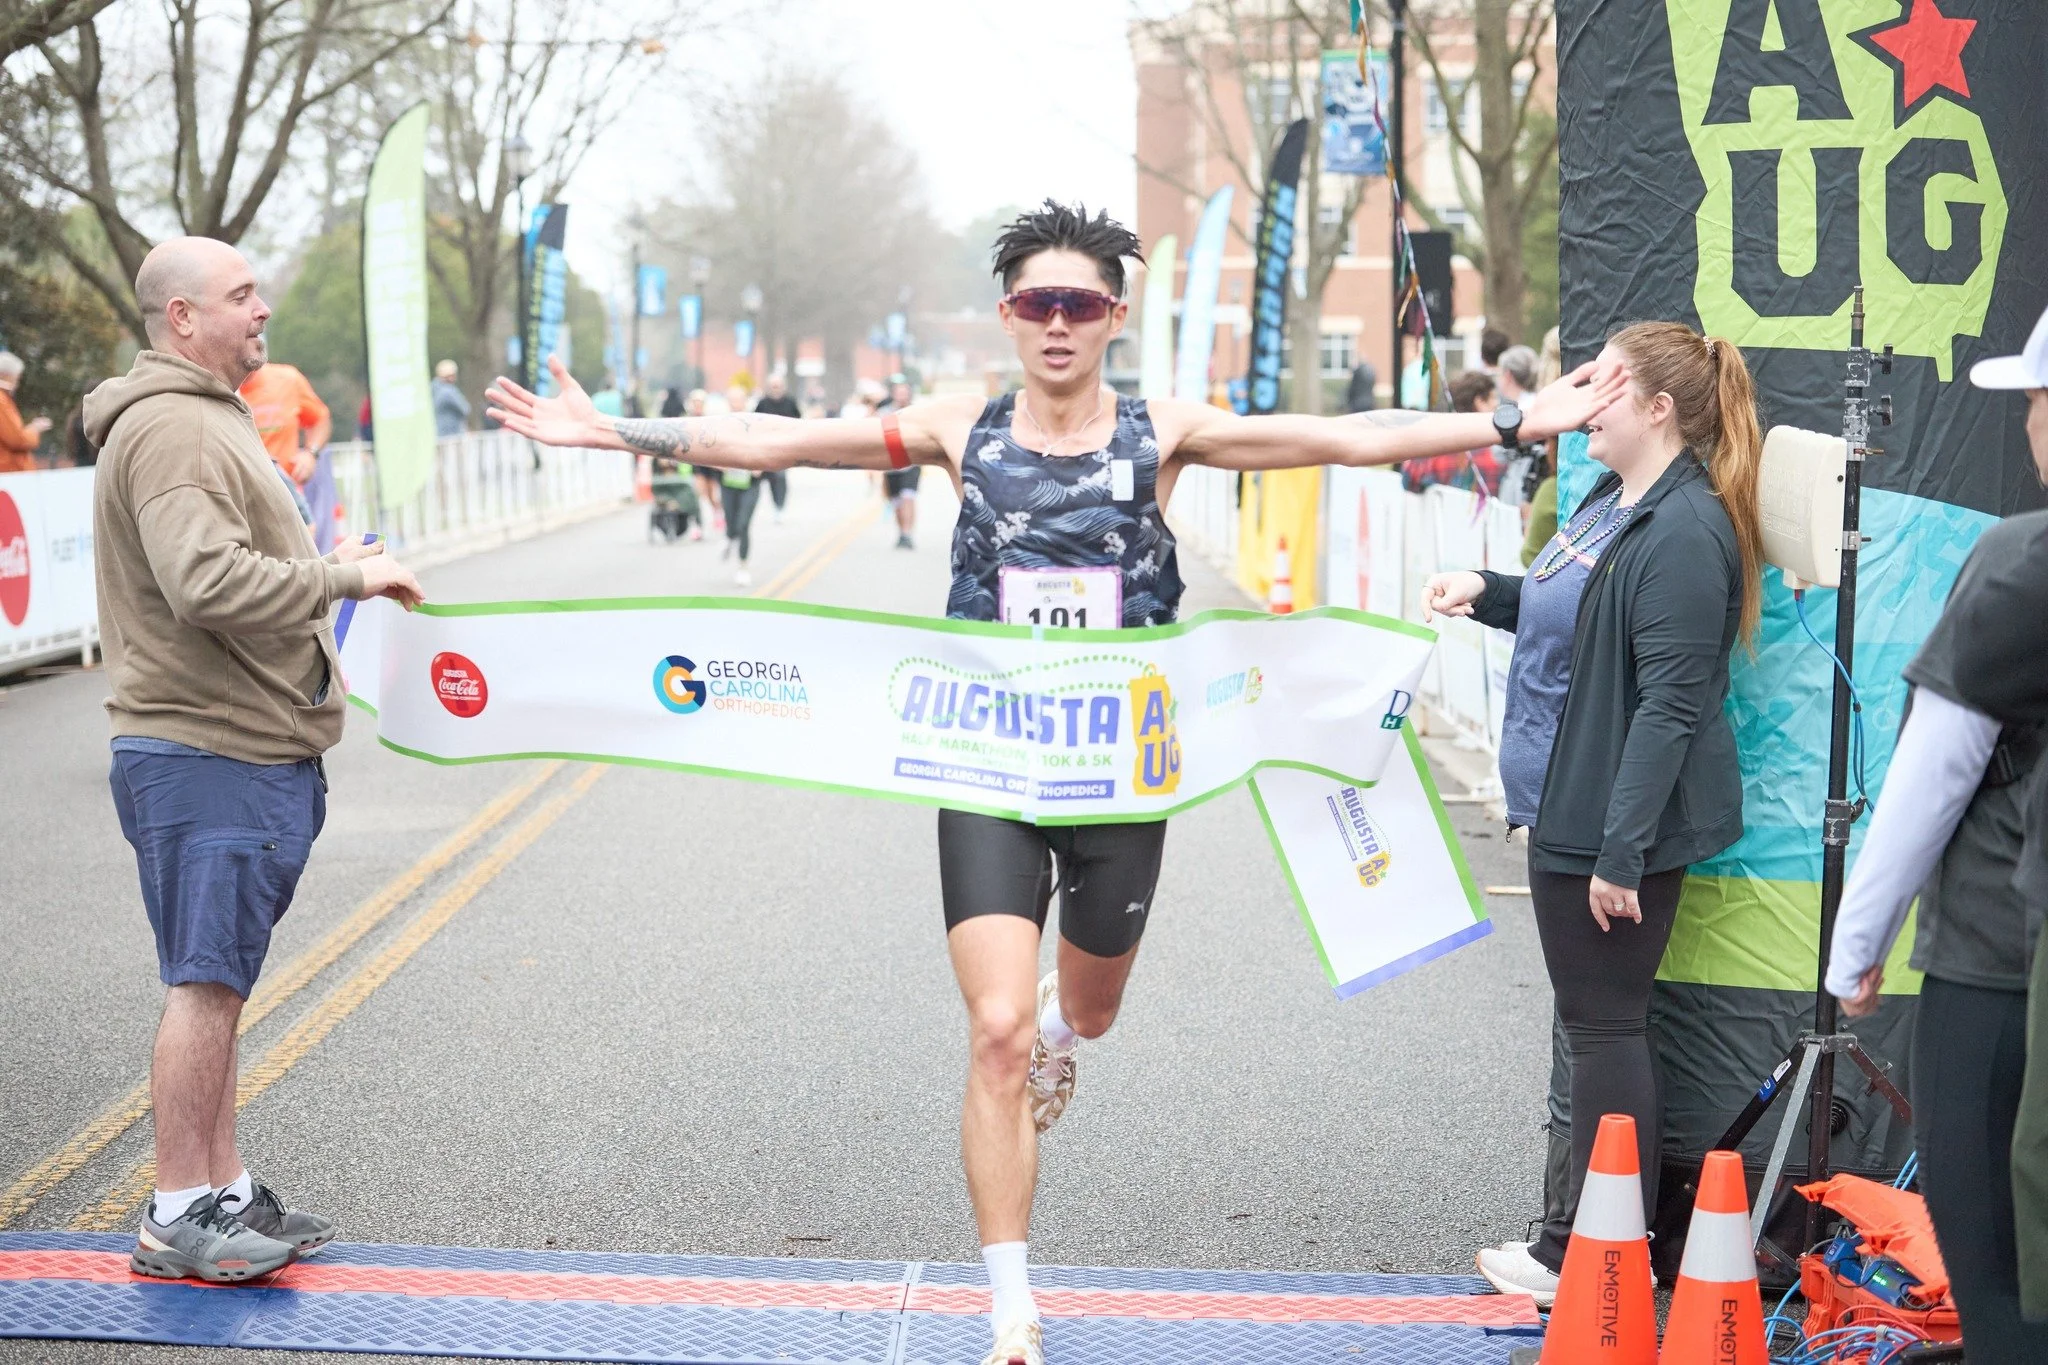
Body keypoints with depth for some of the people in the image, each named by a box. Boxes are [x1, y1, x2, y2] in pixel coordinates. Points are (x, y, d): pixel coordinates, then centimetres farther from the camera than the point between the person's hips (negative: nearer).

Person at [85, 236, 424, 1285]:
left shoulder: (207, 418, 21)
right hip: (209, 755, -11)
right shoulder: (171, 428, -15)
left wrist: (322, 569, 15)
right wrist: (346, 579, -19)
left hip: (252, 751, 11)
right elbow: (209, 584, -27)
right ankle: (179, 1218, 2)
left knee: (217, 982, 15)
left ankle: (223, 1192, 23)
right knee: (206, 982, -6)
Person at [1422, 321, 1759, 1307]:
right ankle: (1580, 1240, 26)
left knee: (1605, 1023, -2)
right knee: (1593, 1021, 16)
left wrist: (1621, 852, -25)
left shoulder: (1685, 534, -20)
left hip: (1616, 822, -10)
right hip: (1568, 809, 10)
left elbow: (1670, 704, -24)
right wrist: (1486, 594, 11)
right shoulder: (1614, 502, 12)